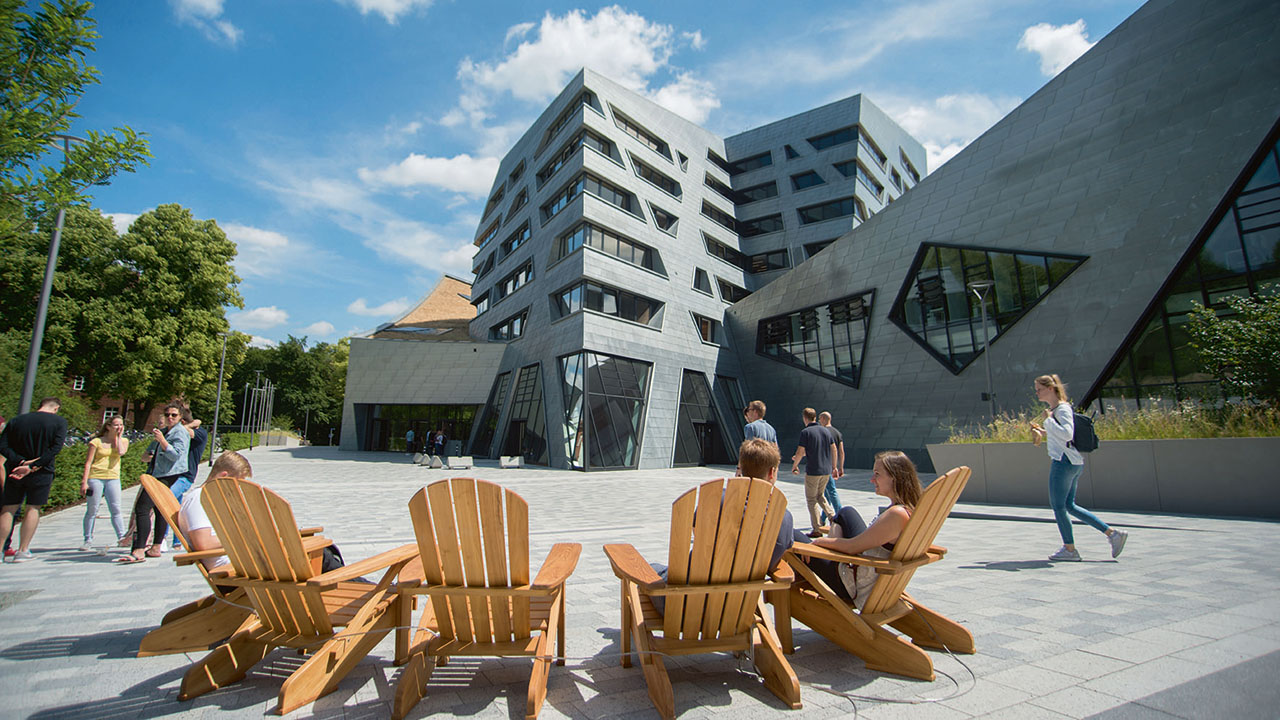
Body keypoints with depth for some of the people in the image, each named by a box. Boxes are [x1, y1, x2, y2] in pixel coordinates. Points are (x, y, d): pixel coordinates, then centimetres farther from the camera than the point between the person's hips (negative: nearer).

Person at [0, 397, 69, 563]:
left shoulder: (16, 420, 5)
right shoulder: (59, 421, -4)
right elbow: (56, 448, -15)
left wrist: (22, 461, -11)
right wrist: (32, 466, -11)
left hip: (16, 471, 3)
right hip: (42, 472, -2)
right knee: (33, 509, 6)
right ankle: (23, 551, 7)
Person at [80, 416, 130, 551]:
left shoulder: (123, 440, 10)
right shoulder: (97, 442, 2)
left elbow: (121, 452, -13)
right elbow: (88, 462, -1)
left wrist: (119, 436, -2)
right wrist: (84, 481, -8)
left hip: (113, 478, 2)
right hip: (95, 478, -2)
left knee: (116, 510, -1)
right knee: (92, 510, 1)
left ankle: (122, 538, -1)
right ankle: (88, 540, 10)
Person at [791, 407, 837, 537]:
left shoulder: (805, 432, -12)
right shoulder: (825, 431, 6)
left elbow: (800, 452, -13)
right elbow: (833, 449, 11)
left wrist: (794, 465, 3)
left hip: (812, 470, -6)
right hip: (826, 470, 6)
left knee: (811, 499, 5)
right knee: (820, 495, 23)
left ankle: (817, 529, 5)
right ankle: (833, 516, 5)